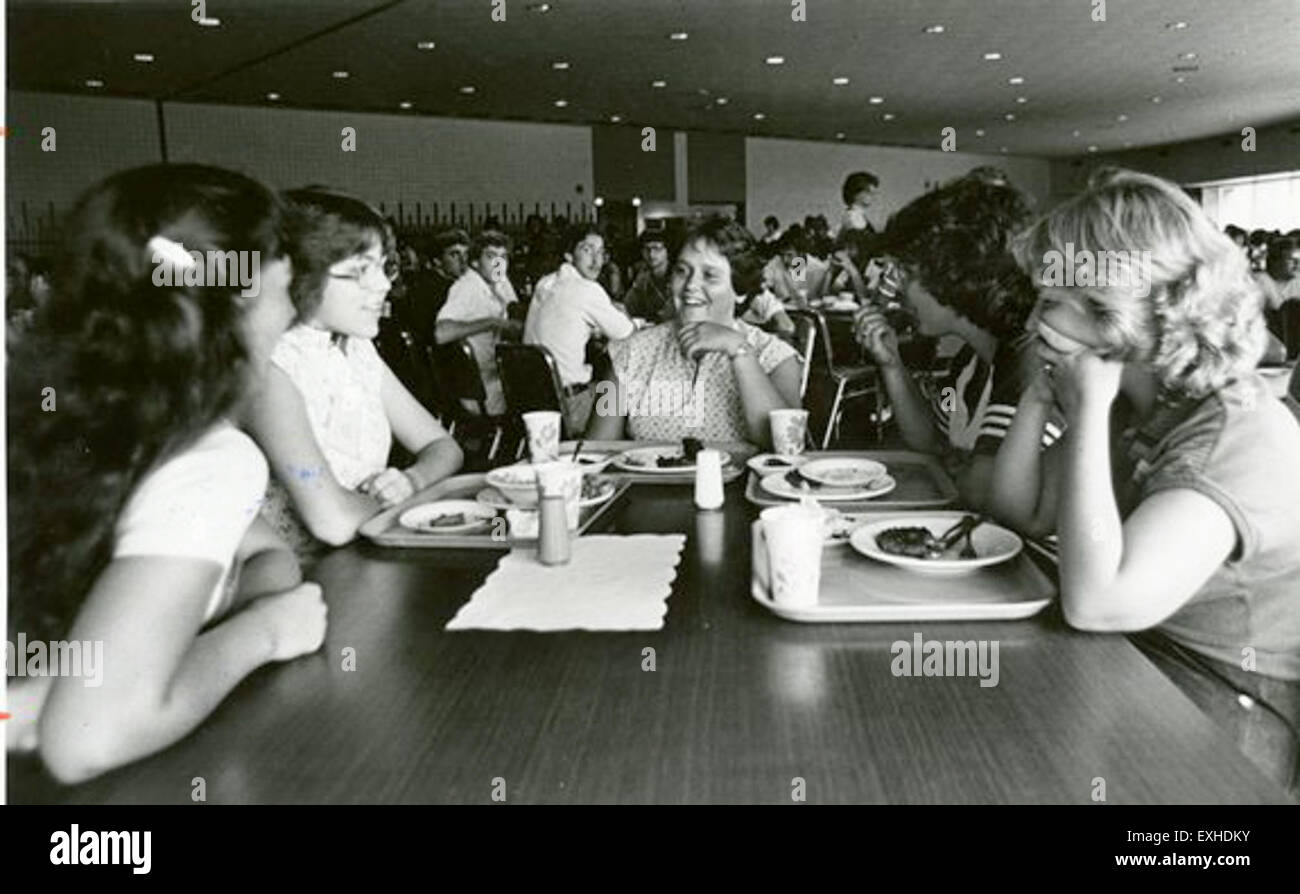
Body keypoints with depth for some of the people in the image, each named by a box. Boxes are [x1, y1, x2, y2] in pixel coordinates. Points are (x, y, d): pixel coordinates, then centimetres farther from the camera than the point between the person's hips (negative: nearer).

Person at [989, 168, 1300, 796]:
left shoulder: (1242, 438, -27)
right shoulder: (1133, 406, 0)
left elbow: (1095, 603, -37)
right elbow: (1021, 514, 5)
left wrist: (1087, 409, -31)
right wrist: (1039, 396, -9)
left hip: (1215, 731, -7)